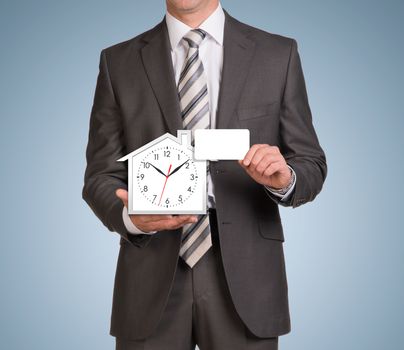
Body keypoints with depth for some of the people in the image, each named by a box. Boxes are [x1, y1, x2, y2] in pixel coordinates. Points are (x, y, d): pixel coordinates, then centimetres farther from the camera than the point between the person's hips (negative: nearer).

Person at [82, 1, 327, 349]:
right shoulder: (119, 62, 4)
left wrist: (284, 179, -19)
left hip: (243, 274, 0)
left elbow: (310, 166, 4)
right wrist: (130, 216, -18)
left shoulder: (278, 54, 3)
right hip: (151, 281, 0)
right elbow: (101, 177, 3)